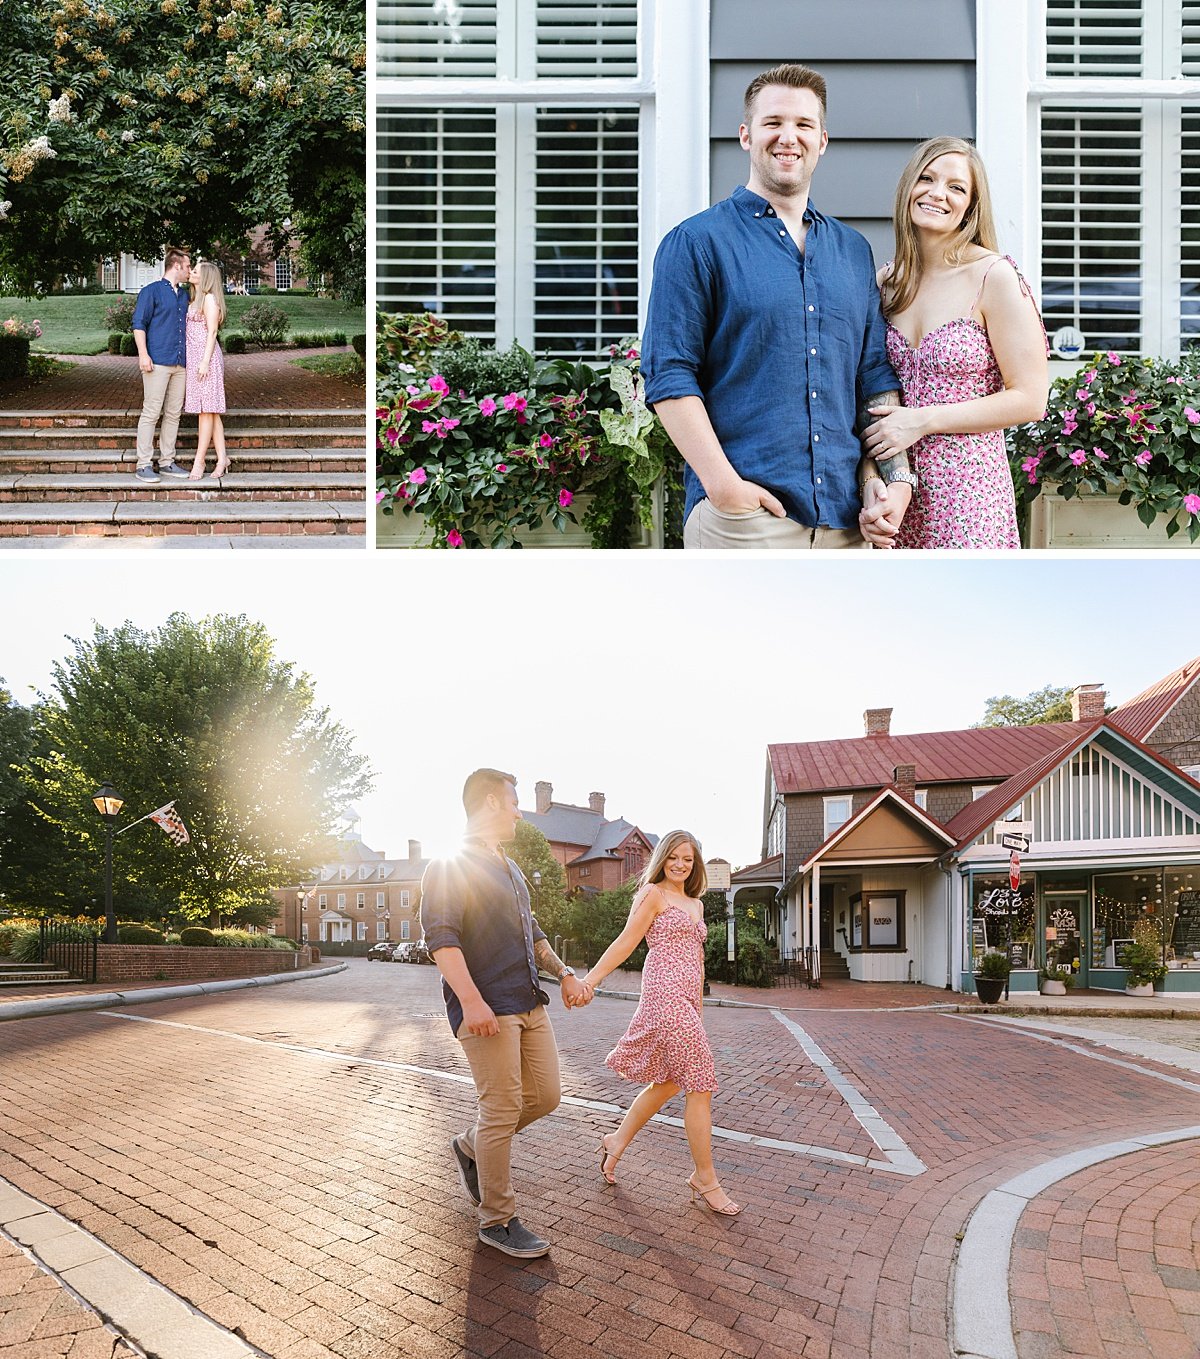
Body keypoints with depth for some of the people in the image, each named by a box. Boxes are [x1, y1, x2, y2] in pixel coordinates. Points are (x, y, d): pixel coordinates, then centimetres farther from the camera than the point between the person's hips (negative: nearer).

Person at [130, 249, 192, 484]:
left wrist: (190, 356, 20)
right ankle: (144, 465, -5)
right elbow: (139, 324, -5)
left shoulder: (185, 294, 19)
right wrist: (143, 354, -15)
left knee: (173, 414, 7)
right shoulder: (152, 291, -1)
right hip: (158, 362, -7)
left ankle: (167, 462, 13)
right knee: (151, 413, -7)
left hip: (180, 364, 7)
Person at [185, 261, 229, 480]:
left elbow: (212, 332, -12)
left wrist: (205, 361, -18)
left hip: (205, 356, -9)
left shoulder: (209, 299, -7)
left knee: (207, 410, -7)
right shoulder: (197, 299, 20)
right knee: (210, 411, 7)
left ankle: (199, 461, -7)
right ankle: (222, 458, 8)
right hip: (194, 356, 9)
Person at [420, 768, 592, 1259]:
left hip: (528, 1002, 9)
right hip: (487, 1008, -9)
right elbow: (441, 936, -19)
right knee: (503, 1108, -5)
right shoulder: (449, 865, -8)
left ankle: (471, 1146, 32)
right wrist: (471, 1000, -28)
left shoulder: (509, 868, 21)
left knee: (545, 1095, 10)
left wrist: (564, 974, 21)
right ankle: (497, 1222, 10)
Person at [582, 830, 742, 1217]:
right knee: (700, 1084, -6)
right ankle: (705, 1179, 4)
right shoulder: (653, 894, -2)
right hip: (665, 993, -9)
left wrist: (698, 1008, 22)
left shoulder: (695, 904, 21)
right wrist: (590, 979, -14)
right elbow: (626, 940, -7)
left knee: (668, 1083, 17)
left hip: (685, 999, 9)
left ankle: (617, 1141, 33)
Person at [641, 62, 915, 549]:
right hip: (743, 513, -4)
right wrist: (723, 485, -17)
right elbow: (669, 375, -7)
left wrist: (894, 478, 2)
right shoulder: (696, 243, 1)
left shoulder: (854, 252, 17)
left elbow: (877, 376, 16)